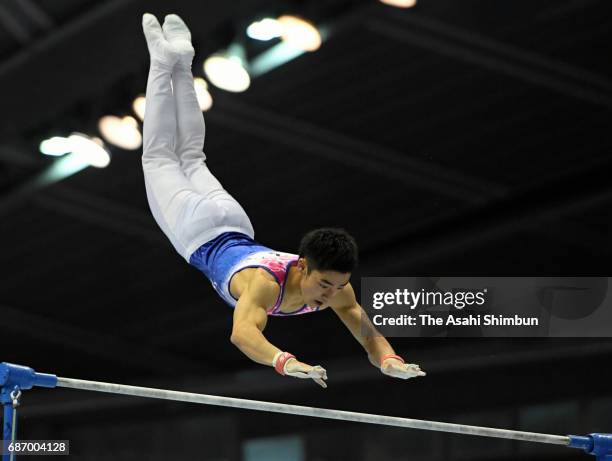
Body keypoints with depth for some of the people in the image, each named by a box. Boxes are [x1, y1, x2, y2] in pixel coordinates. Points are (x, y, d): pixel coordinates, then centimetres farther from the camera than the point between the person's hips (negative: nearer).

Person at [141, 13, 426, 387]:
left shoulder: (332, 283, -28)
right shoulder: (265, 282, -45)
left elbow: (368, 332, -27)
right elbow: (242, 332, -60)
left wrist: (390, 360, -49)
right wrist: (286, 362, -77)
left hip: (235, 227, 4)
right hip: (199, 232, -4)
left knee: (192, 157, 30)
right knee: (160, 157, 22)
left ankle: (182, 60, 44)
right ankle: (164, 61, 33)